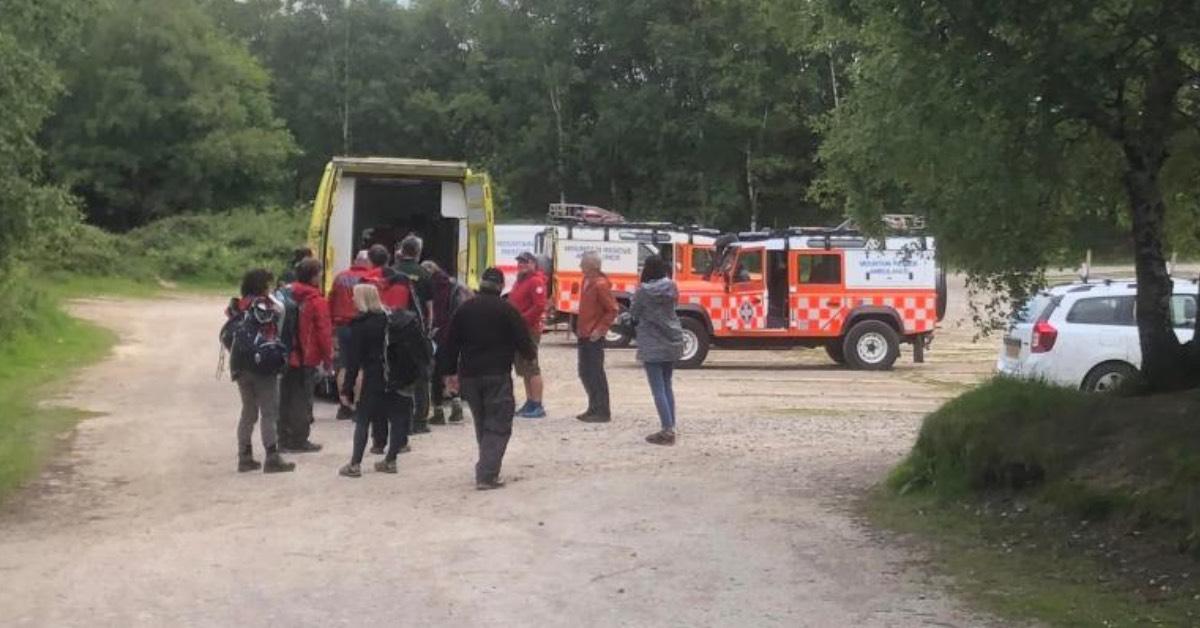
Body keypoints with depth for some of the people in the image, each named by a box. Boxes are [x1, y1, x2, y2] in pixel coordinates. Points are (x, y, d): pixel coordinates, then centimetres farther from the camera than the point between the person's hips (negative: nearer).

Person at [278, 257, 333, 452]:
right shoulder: (317, 301, -13)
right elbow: (324, 332, -12)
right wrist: (328, 358, -2)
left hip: (287, 356, 6)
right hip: (307, 358, -6)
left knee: (286, 398, 13)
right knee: (303, 399, 2)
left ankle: (284, 438, 20)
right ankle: (299, 440, 5)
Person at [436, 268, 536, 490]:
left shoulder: (464, 309, 7)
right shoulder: (506, 309, -6)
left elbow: (450, 344, 9)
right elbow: (523, 340, -5)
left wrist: (449, 372, 17)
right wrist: (531, 353, 17)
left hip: (469, 375, 5)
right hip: (498, 375, -5)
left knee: (482, 424, 19)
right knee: (498, 426, -2)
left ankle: (487, 469, 25)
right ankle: (487, 475, -11)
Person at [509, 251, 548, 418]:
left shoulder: (536, 281, -12)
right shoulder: (520, 281, 20)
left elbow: (539, 306, -21)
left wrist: (522, 320, -20)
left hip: (529, 330, -10)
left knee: (531, 368, -9)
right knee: (523, 369, 14)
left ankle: (537, 406, -7)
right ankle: (530, 402, 21)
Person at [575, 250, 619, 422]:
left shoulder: (600, 285, -16)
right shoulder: (587, 281, 12)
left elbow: (612, 310, -16)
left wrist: (600, 330, -20)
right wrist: (579, 328, 16)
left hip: (594, 337, -10)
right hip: (584, 335, 10)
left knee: (596, 374, -5)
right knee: (585, 373, 14)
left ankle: (603, 412, 1)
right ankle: (594, 408, 24)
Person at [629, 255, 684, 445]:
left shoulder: (643, 291, -13)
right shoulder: (671, 288, 0)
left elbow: (633, 313, -3)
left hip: (652, 345, -6)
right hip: (672, 342, 6)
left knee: (658, 390, -3)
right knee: (667, 386, 17)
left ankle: (668, 430, -8)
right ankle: (670, 428, 19)